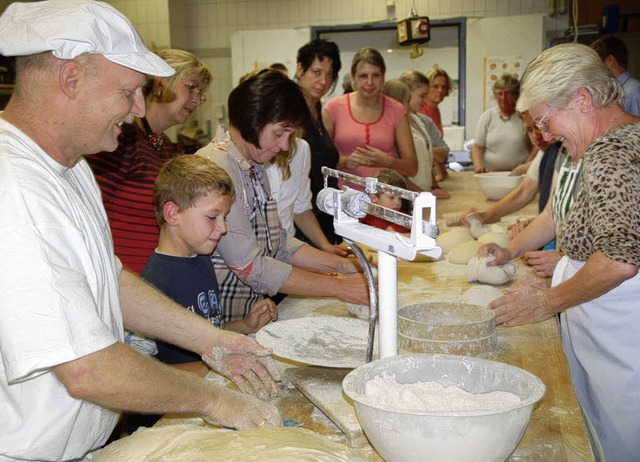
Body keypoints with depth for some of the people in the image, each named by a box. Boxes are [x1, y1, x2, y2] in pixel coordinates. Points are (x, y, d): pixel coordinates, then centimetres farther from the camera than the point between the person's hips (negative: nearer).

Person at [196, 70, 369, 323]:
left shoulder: (253, 167, 11)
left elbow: (277, 241, 13)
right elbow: (251, 267, -20)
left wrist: (341, 264, 3)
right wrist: (339, 287, -16)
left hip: (251, 312, 8)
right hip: (221, 320, -8)